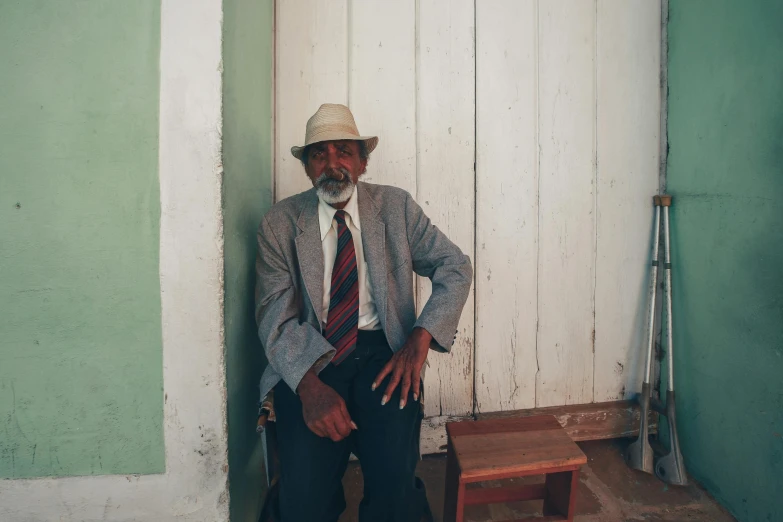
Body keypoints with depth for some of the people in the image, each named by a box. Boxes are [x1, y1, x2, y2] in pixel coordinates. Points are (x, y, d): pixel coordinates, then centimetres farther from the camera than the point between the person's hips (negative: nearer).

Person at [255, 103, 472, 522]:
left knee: (394, 481, -21)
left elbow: (456, 268, 4)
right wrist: (310, 385, -23)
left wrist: (420, 339, -12)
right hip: (308, 359, 0)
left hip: (384, 354, 1)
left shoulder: (396, 207, 6)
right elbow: (275, 317, -5)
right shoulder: (279, 225, 3)